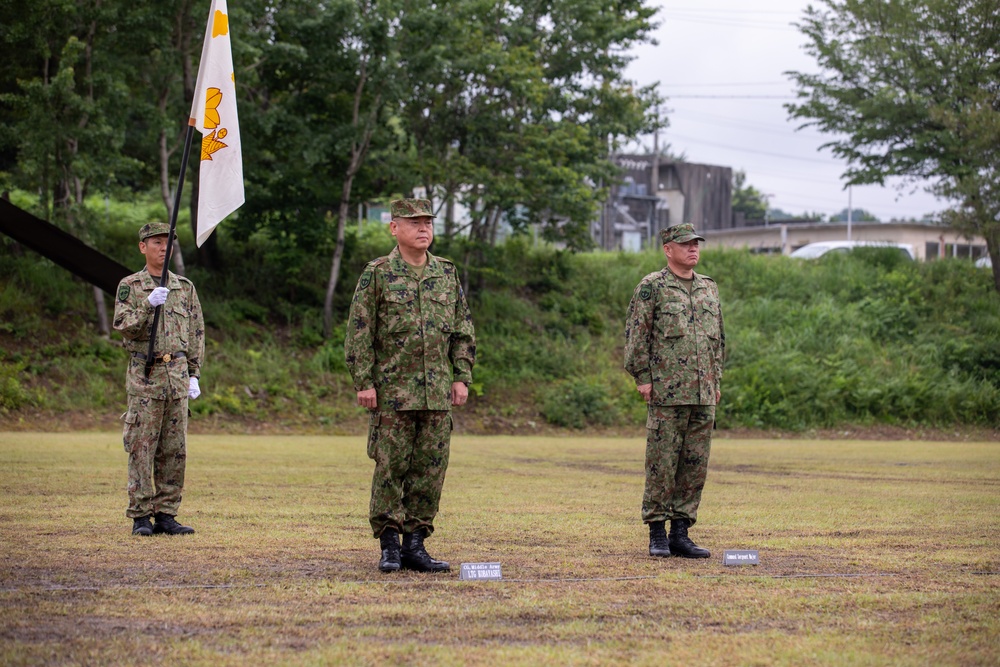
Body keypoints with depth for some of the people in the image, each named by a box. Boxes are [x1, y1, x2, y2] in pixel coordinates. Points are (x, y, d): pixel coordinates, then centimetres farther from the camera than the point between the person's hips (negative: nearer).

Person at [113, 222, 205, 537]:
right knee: (142, 449, -4)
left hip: (177, 374, 4)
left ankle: (166, 515, 9)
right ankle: (140, 517, -1)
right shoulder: (130, 286, 3)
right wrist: (148, 305, -25)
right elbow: (123, 326, -10)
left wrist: (194, 376, 8)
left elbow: (196, 334, 15)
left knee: (175, 450, 3)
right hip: (145, 375, -4)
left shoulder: (184, 288, 13)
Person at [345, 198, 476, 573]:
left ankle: (415, 544, 11)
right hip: (392, 390, -4)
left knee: (431, 468, 4)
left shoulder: (447, 273, 11)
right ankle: (389, 545, 6)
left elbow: (463, 330, 14)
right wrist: (363, 382, -9)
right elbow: (359, 331, -3)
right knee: (390, 467, -2)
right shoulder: (377, 274, -1)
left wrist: (461, 377, 6)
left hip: (438, 392, 4)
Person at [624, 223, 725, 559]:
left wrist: (717, 380, 16)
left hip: (703, 395, 6)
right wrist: (642, 377, -9)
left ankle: (681, 533, 11)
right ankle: (657, 534, 3)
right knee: (662, 463, -3)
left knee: (696, 464, 5)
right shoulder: (651, 287, -2)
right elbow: (636, 334, -4)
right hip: (666, 393, -5)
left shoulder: (710, 288, 15)